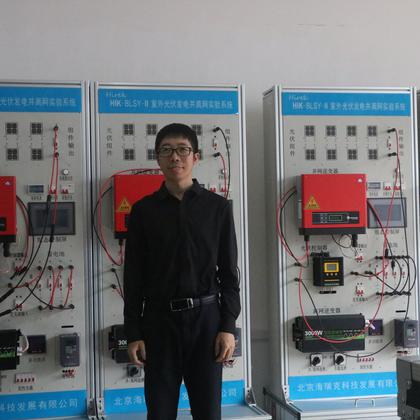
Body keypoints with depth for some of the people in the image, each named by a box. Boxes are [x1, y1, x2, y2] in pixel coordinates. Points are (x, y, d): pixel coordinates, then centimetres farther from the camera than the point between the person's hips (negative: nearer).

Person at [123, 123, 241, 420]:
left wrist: (228, 326, -4)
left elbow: (229, 272, 3)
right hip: (159, 318, 0)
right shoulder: (144, 210, 3)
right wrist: (133, 334, -1)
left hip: (205, 317, 0)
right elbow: (134, 276, 3)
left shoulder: (218, 207, 3)